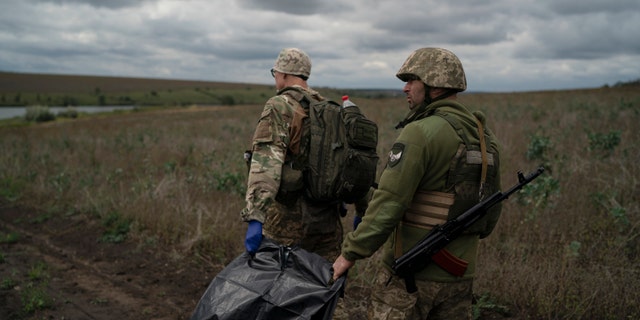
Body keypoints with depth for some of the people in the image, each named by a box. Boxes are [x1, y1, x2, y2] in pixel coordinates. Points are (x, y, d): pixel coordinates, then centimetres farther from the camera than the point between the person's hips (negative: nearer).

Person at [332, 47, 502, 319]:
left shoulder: (421, 133, -17)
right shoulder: (485, 137, 7)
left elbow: (388, 202, -21)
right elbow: (492, 209, 14)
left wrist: (350, 253, -14)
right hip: (459, 275, 7)